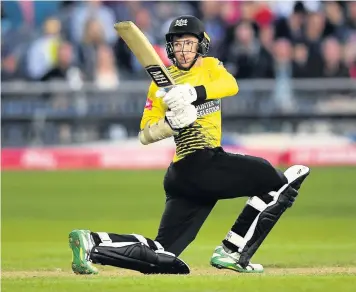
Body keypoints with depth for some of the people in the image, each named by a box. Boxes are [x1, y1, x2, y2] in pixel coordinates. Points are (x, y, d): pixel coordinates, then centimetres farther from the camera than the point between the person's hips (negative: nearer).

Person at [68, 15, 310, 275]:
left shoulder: (210, 66, 16)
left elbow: (231, 85, -9)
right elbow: (145, 135, -3)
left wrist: (193, 92, -25)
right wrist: (172, 123, -22)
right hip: (202, 164, -6)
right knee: (278, 181, -10)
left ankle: (92, 243, 1)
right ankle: (231, 252, -9)